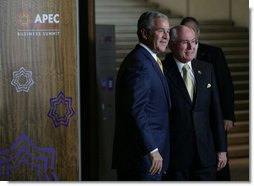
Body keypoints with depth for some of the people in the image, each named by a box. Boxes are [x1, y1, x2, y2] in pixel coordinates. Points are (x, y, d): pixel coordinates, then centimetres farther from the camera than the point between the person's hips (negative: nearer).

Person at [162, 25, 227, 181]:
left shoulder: (206, 69, 9)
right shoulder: (162, 71, -7)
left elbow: (216, 111, 10)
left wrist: (222, 149, 7)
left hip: (206, 153, 4)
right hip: (175, 154, -4)